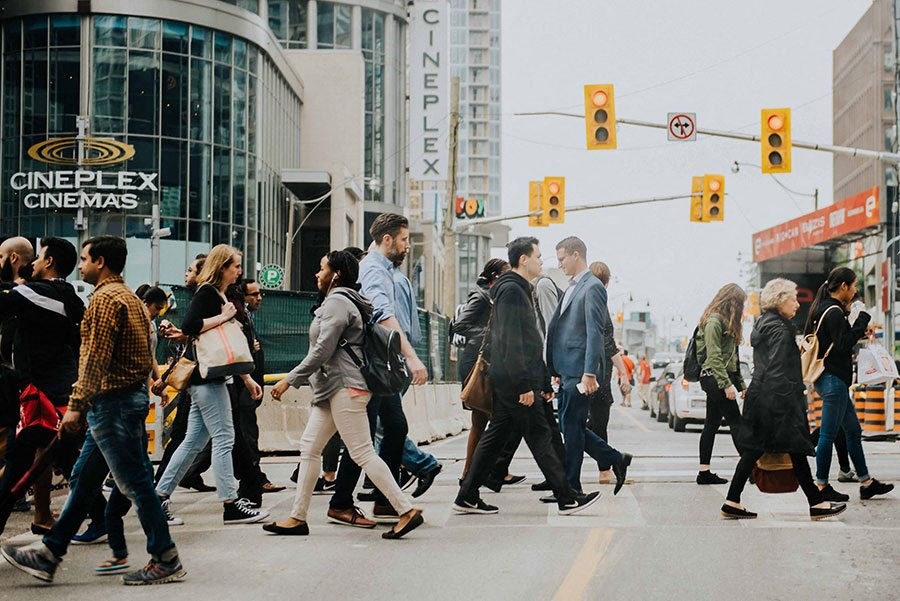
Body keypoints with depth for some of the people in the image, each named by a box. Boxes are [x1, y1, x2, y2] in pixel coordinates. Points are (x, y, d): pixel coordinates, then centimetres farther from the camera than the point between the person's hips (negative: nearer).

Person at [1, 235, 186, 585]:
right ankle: (48, 555, 19)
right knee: (82, 480, 13)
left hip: (114, 402, -11)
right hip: (131, 396, 11)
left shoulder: (105, 298, -13)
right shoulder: (128, 297, 17)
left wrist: (76, 406, -20)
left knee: (134, 483, -4)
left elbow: (95, 358, -20)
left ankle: (165, 561, 2)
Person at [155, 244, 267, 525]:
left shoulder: (221, 296, 19)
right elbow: (189, 326, -24)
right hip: (207, 378, -10)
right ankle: (230, 505, -4)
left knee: (193, 441, 10)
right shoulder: (207, 293, -9)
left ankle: (160, 497, 14)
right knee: (223, 439, -7)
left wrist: (247, 379, 22)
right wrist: (222, 317, -18)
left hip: (208, 379, 10)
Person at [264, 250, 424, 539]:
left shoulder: (337, 302, -12)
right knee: (309, 447, 10)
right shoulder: (340, 301, 20)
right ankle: (298, 517, 13)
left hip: (344, 387, -11)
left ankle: (407, 511, -11)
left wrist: (289, 380, -14)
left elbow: (322, 351, -18)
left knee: (363, 453, -12)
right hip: (333, 387, 11)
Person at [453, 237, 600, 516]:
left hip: (505, 381, 10)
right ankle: (567, 498, 1)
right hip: (515, 381, -10)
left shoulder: (519, 290, 21)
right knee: (539, 437, -4)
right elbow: (511, 343, -20)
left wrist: (544, 381, 24)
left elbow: (531, 342, 25)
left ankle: (467, 497, 11)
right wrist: (525, 385, -23)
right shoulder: (511, 291, -12)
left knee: (494, 437, 10)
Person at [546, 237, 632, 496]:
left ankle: (571, 487, 5)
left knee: (572, 426, -3)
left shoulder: (592, 288, -10)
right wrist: (557, 371, 20)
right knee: (570, 426, 12)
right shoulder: (572, 288, 18)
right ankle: (616, 460, 22)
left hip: (580, 371, -9)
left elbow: (595, 333, -17)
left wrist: (589, 373, -22)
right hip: (567, 370, 9)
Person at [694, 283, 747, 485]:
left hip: (722, 378, 10)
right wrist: (727, 384, -23)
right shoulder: (714, 322, -11)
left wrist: (741, 384, 18)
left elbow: (732, 357, 20)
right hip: (715, 377, -10)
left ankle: (704, 472, 8)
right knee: (735, 423, -10)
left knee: (712, 424, 7)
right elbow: (714, 357, -18)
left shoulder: (727, 323, 19)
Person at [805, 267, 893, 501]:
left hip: (830, 379, 11)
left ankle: (866, 482, 21)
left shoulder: (824, 308, 14)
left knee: (853, 431, 15)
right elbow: (844, 344, -22)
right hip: (833, 379, -11)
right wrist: (861, 317, -17)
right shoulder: (833, 312, -16)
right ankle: (821, 486, 3)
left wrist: (847, 312, 8)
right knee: (828, 434, -4)